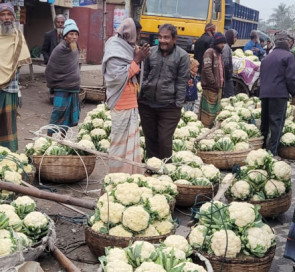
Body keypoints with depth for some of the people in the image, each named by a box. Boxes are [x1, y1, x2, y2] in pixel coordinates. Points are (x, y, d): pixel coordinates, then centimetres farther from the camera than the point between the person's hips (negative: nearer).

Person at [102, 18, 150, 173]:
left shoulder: (126, 47, 13)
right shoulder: (115, 50, -14)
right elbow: (119, 76, -21)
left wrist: (137, 59, 2)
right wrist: (136, 60, -19)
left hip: (131, 103, 9)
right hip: (121, 104, -9)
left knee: (131, 140, 13)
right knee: (121, 141, -3)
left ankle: (130, 173, 21)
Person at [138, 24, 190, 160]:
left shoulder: (182, 56, -5)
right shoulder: (151, 52, 4)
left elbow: (182, 82, -5)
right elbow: (144, 75, 12)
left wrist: (178, 105, -8)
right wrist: (139, 96, 10)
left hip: (169, 106, -4)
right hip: (147, 103, 4)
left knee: (164, 141, -3)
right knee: (150, 138, 14)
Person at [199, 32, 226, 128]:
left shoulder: (219, 54, 18)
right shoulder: (210, 52, -10)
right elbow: (207, 69, -20)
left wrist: (221, 83, 13)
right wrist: (214, 83, -19)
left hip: (218, 87, 9)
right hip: (210, 88, -9)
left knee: (216, 110, 14)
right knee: (208, 110, -7)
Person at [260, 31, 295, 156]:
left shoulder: (267, 57, 18)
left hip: (264, 93, 7)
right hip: (279, 94, -7)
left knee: (264, 121, 15)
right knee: (277, 122, -6)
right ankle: (272, 151, -10)